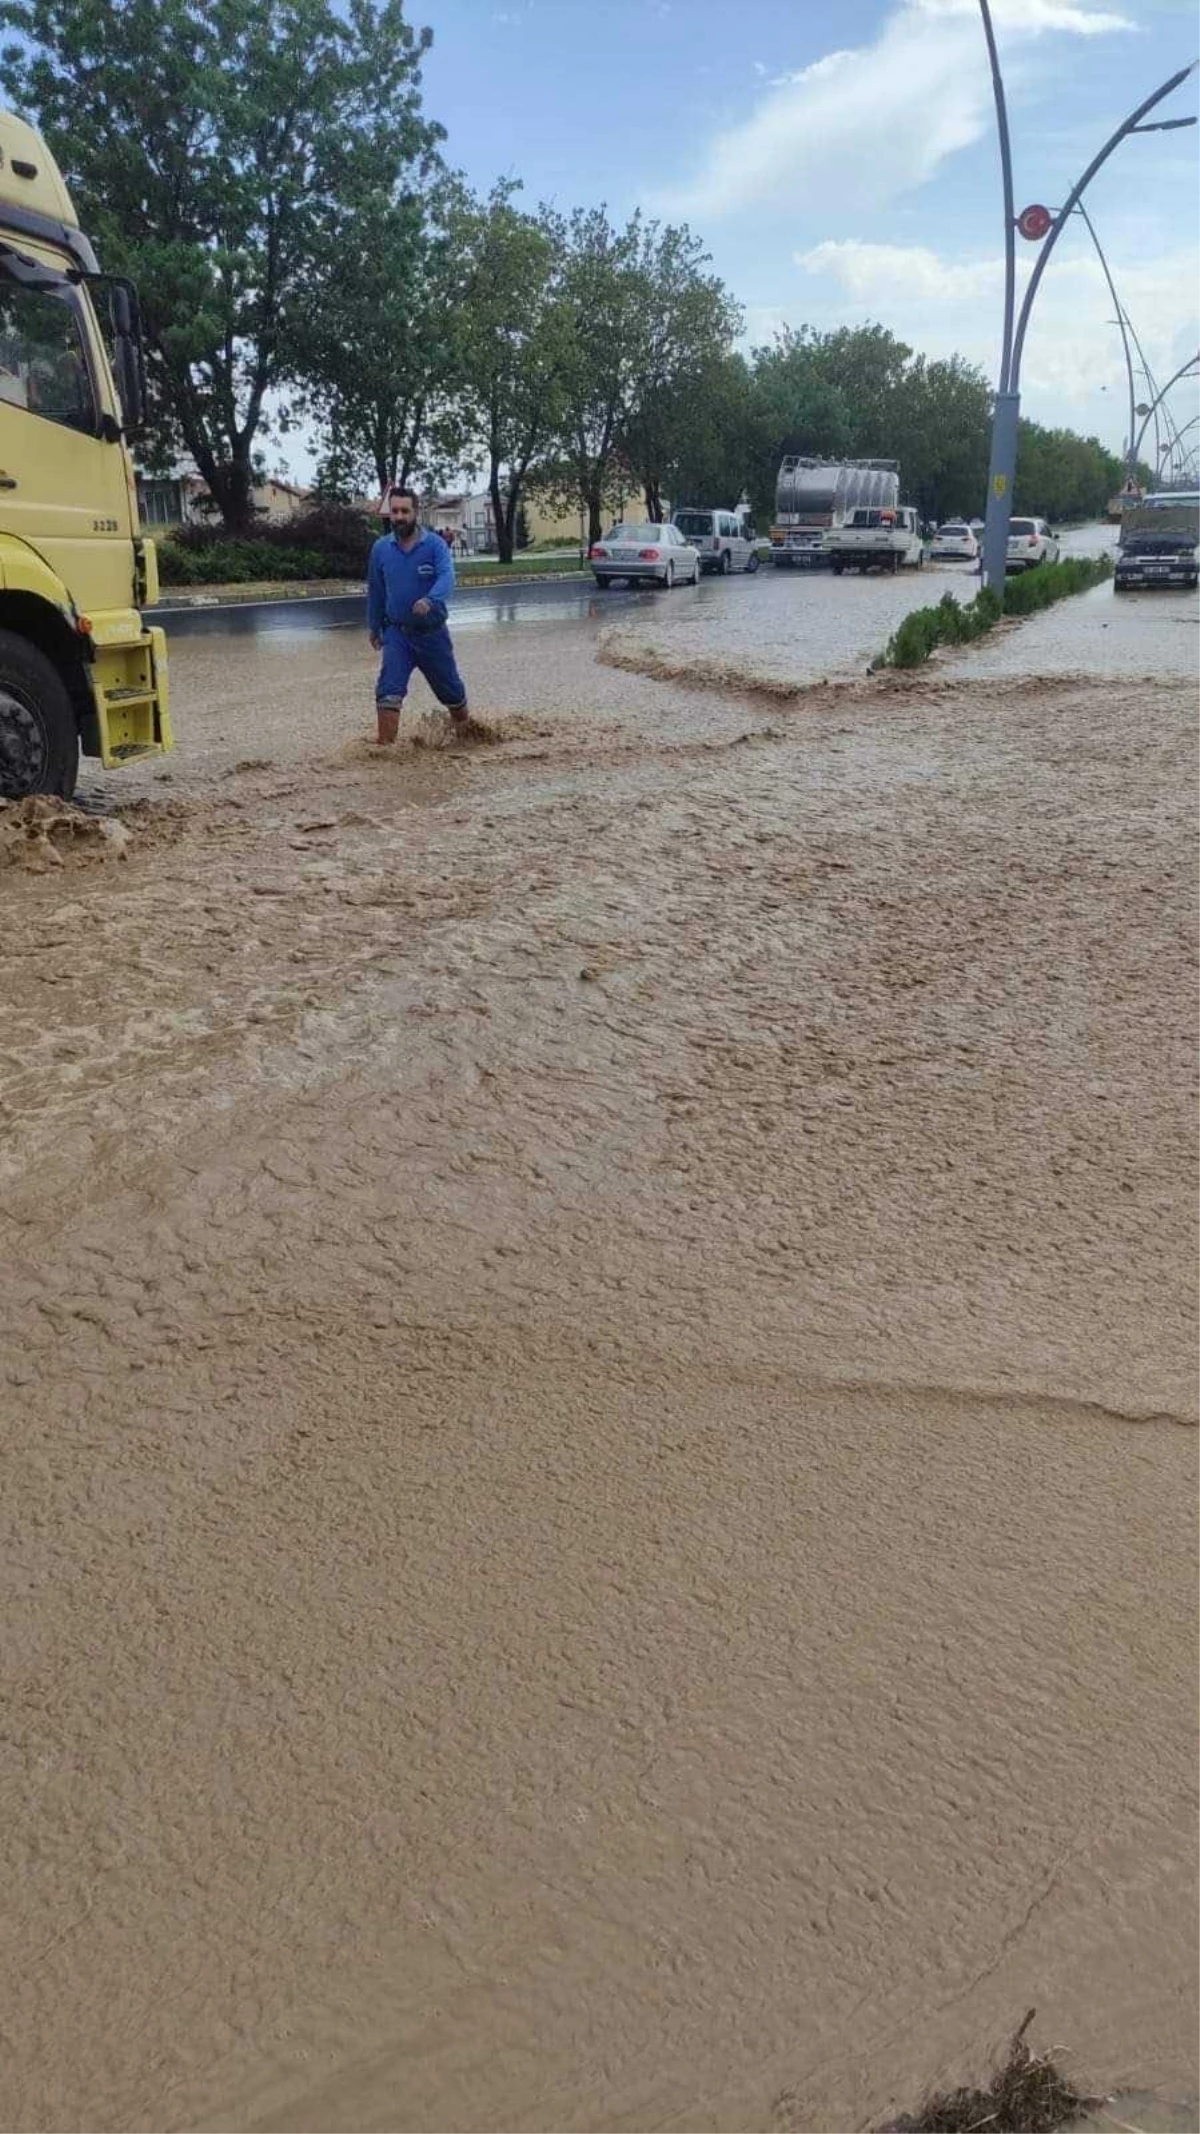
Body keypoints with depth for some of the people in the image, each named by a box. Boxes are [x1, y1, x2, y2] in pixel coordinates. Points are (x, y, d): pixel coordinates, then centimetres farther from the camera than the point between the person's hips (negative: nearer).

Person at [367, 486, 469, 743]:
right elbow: (375, 591, 12)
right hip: (397, 632, 1)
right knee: (389, 691, -16)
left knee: (450, 689, 15)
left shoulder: (435, 544, -10)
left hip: (433, 632, -1)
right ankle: (384, 746, -17)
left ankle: (465, 733, 41)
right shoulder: (381, 548, 0)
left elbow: (447, 577, -27)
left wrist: (430, 600, -47)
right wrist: (374, 628, 20)